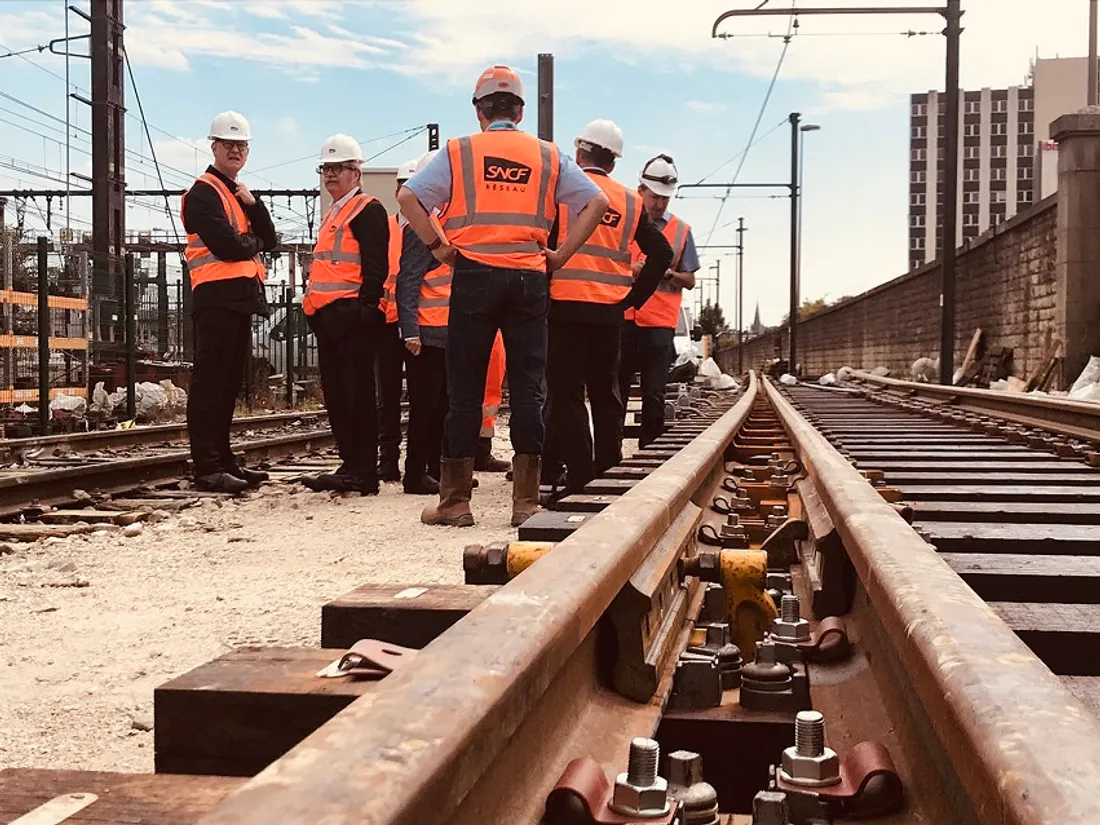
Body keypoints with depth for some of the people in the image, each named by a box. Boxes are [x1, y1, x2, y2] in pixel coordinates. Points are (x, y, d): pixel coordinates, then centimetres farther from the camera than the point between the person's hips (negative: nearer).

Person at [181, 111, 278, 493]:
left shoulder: (239, 194, 24)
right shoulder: (204, 193, -4)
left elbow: (270, 241, 14)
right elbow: (227, 246, -17)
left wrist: (254, 205, -2)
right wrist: (254, 242, 3)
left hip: (242, 296, 9)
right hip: (218, 295, -9)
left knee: (229, 381, 12)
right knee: (210, 380, -10)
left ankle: (223, 459, 18)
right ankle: (207, 467, -11)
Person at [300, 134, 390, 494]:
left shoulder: (368, 210, -5)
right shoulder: (332, 215, 24)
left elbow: (375, 266, -14)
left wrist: (366, 308, -21)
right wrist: (314, 306, 23)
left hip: (353, 316, -10)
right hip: (328, 316, 10)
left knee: (357, 393, -8)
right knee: (335, 393, 10)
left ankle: (363, 474, -5)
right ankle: (351, 465, 17)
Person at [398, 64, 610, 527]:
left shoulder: (459, 151, 6)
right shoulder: (547, 155, 11)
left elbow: (408, 197, -4)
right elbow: (596, 202, 5)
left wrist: (439, 246, 3)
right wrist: (560, 256, 5)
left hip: (474, 275, -1)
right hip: (529, 276, 1)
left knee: (465, 389, 3)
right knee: (527, 388, 3)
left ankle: (455, 501, 5)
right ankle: (526, 502, 4)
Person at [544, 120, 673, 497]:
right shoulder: (630, 201, 10)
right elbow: (661, 253, 7)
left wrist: (541, 290, 1)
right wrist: (634, 296, 10)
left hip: (566, 307, -4)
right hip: (609, 311, 4)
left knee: (567, 393, -1)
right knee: (605, 393, 14)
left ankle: (579, 477, -5)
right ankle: (609, 473, 19)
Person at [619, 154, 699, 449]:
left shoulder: (681, 230, 11)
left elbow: (690, 281, 11)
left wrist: (667, 273, -9)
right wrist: (631, 269, -10)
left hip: (660, 324, 0)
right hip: (622, 317, 0)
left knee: (654, 394, -1)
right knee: (616, 389, 1)